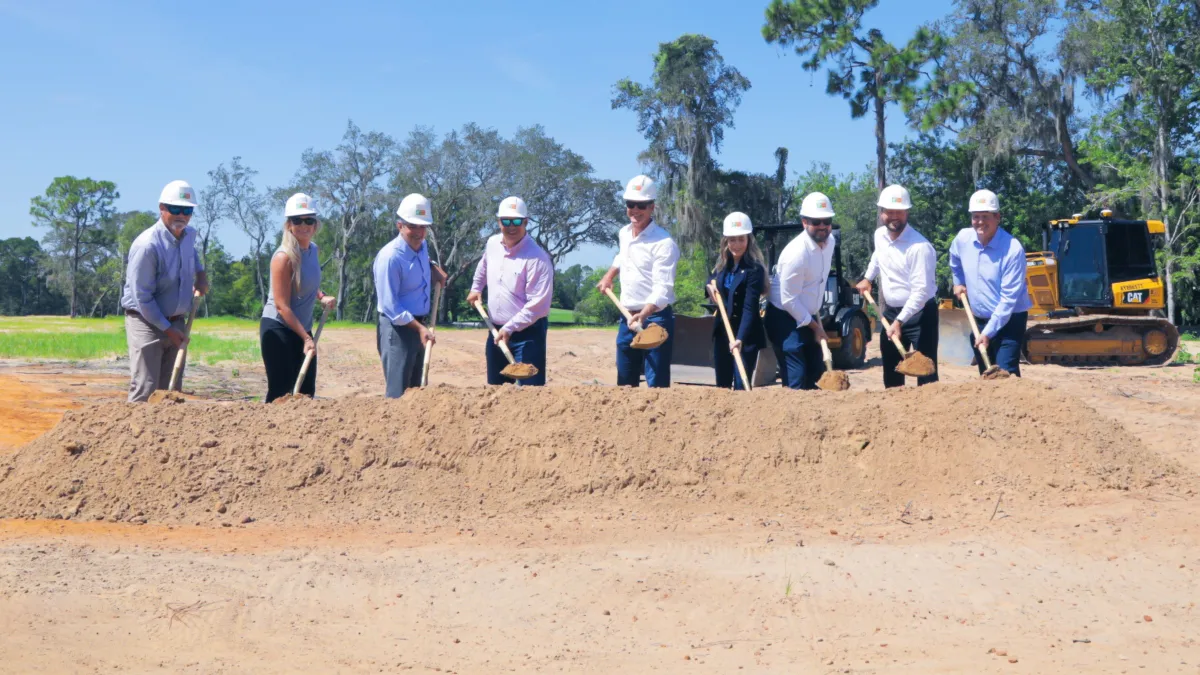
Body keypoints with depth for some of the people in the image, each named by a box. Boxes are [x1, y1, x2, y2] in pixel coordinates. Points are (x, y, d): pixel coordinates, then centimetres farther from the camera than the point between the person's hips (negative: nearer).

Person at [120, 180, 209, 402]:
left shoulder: (189, 234, 3)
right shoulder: (147, 245, -21)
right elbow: (142, 297, -19)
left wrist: (200, 273, 13)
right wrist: (167, 329, -15)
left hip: (176, 322, 8)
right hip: (147, 323, -7)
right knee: (145, 391, -12)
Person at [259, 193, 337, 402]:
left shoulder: (312, 249, 5)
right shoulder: (284, 257, -18)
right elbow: (282, 306, -19)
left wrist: (322, 297, 4)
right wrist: (306, 338, -20)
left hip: (302, 329, 8)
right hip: (278, 328, -8)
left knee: (306, 391, 9)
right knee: (281, 392, -8)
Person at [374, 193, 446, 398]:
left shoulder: (423, 246, 4)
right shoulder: (390, 257, -20)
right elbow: (391, 308, -19)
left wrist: (433, 268, 10)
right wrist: (419, 327, -22)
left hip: (420, 325, 9)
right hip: (398, 329, -8)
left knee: (415, 389, 15)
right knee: (398, 394, -8)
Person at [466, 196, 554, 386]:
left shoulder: (537, 257, -20)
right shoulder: (492, 244, 3)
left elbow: (538, 303, -24)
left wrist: (510, 328, -24)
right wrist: (476, 288, 26)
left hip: (527, 332, -7)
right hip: (496, 330, 7)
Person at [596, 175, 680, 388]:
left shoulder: (663, 243, -17)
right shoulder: (624, 234, 8)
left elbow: (663, 288, -27)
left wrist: (644, 314, -40)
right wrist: (609, 275, 22)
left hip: (655, 317, -8)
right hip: (628, 318, 8)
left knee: (657, 385, -10)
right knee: (624, 384, 13)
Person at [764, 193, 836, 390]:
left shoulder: (829, 242, 0)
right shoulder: (796, 253, -25)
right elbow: (789, 300, -21)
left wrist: (816, 319, 16)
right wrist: (815, 327, -13)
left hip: (807, 317, 8)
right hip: (785, 319, -8)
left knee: (816, 376, 12)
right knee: (795, 381, -11)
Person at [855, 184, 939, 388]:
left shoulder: (920, 246, -24)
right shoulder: (879, 235, 0)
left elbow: (921, 291, -27)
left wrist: (900, 321, -31)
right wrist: (868, 278, 22)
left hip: (919, 313, -8)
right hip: (890, 310, 8)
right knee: (890, 368, 15)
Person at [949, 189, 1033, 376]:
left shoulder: (1013, 249, -22)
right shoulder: (963, 239, -4)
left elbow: (1008, 298, -23)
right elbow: (955, 261, 24)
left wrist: (988, 332, -24)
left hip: (1009, 320, -6)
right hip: (979, 319, 6)